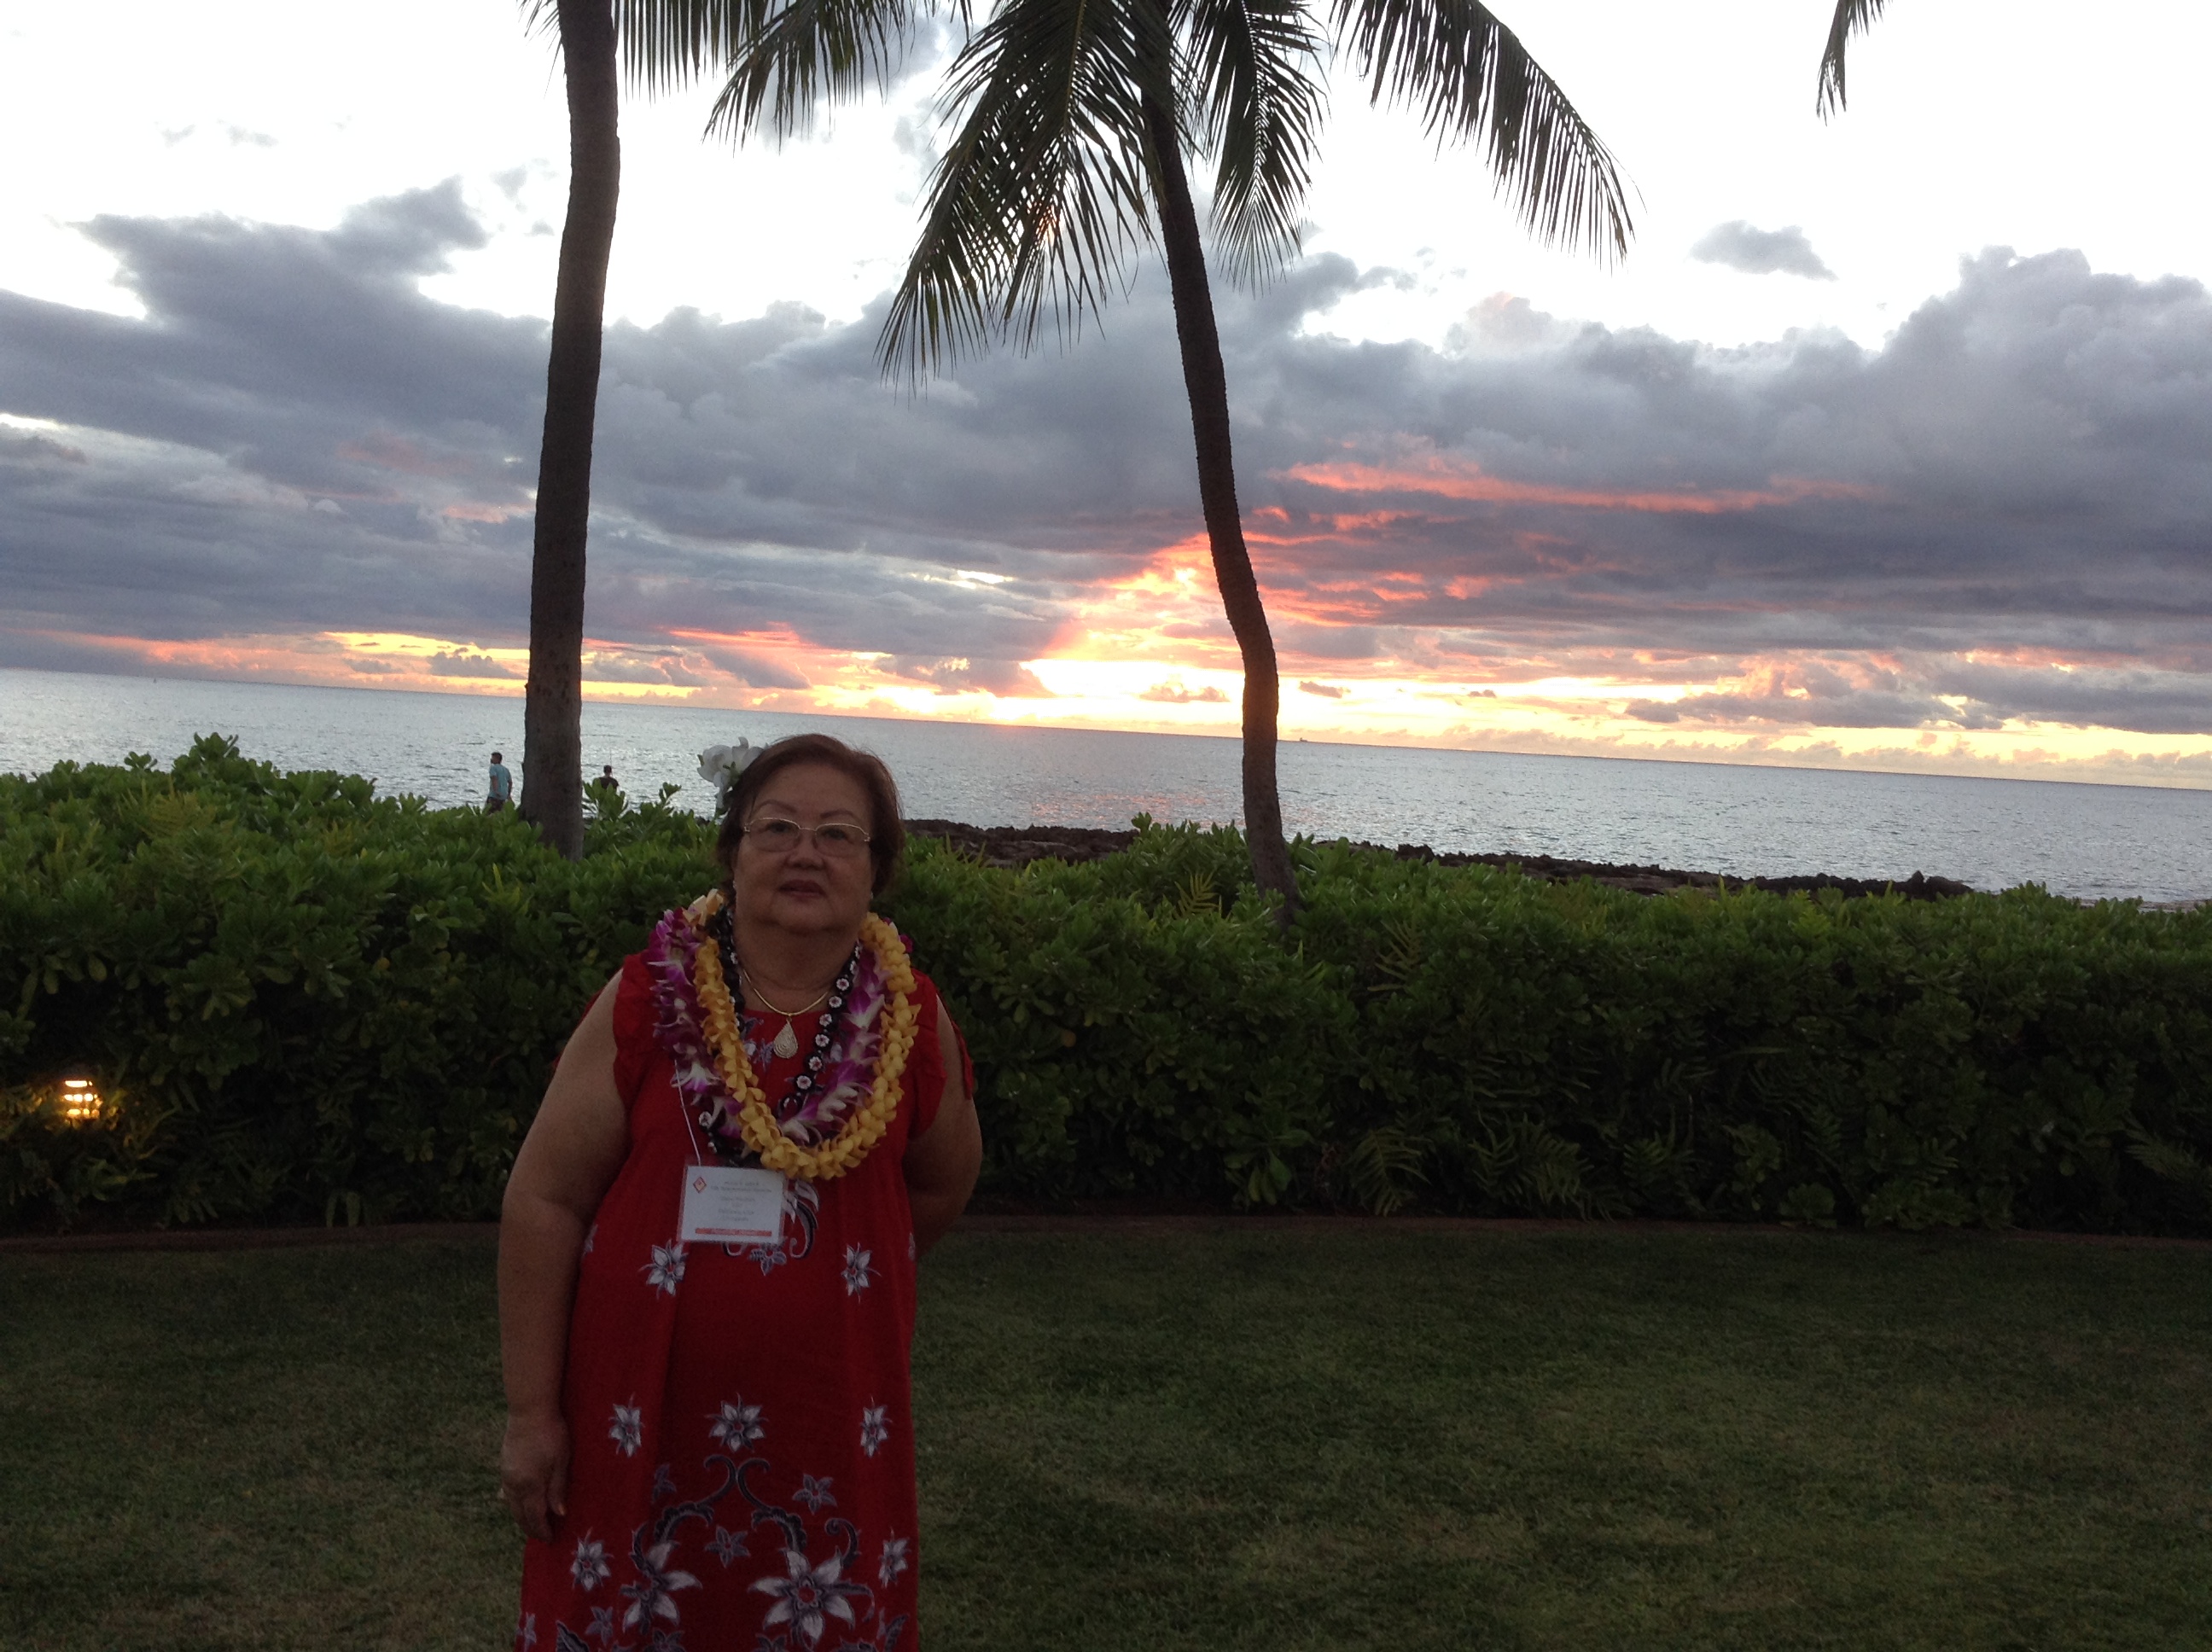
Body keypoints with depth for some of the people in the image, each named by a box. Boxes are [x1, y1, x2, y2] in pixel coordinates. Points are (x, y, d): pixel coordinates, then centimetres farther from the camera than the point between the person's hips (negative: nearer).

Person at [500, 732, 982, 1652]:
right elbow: (543, 1203, -7)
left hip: (831, 1416, 2)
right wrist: (532, 1413, -6)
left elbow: (943, 1180, 14)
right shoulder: (647, 1003, -8)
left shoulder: (911, 1022, -2)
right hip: (641, 1411, -1)